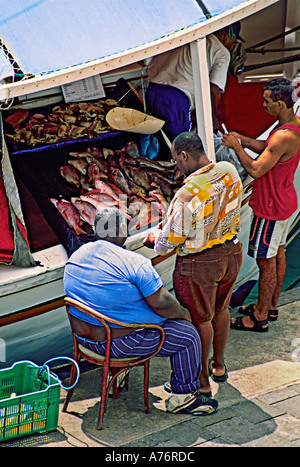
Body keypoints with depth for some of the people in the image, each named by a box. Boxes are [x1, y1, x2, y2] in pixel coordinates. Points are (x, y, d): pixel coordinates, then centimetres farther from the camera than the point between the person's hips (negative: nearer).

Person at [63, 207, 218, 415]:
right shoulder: (134, 263, -21)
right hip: (120, 341, -8)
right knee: (187, 335, 4)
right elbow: (162, 304, -19)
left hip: (84, 335, 8)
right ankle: (183, 397, 17)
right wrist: (184, 313, 0)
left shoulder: (75, 257, 2)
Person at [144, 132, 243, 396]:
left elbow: (169, 242, -17)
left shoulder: (187, 194, -29)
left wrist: (154, 239, 4)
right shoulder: (230, 171, -8)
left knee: (200, 319, 12)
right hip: (232, 252, 7)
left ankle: (203, 381, 28)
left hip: (199, 264, -7)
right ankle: (219, 366, 44)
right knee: (221, 309, 25)